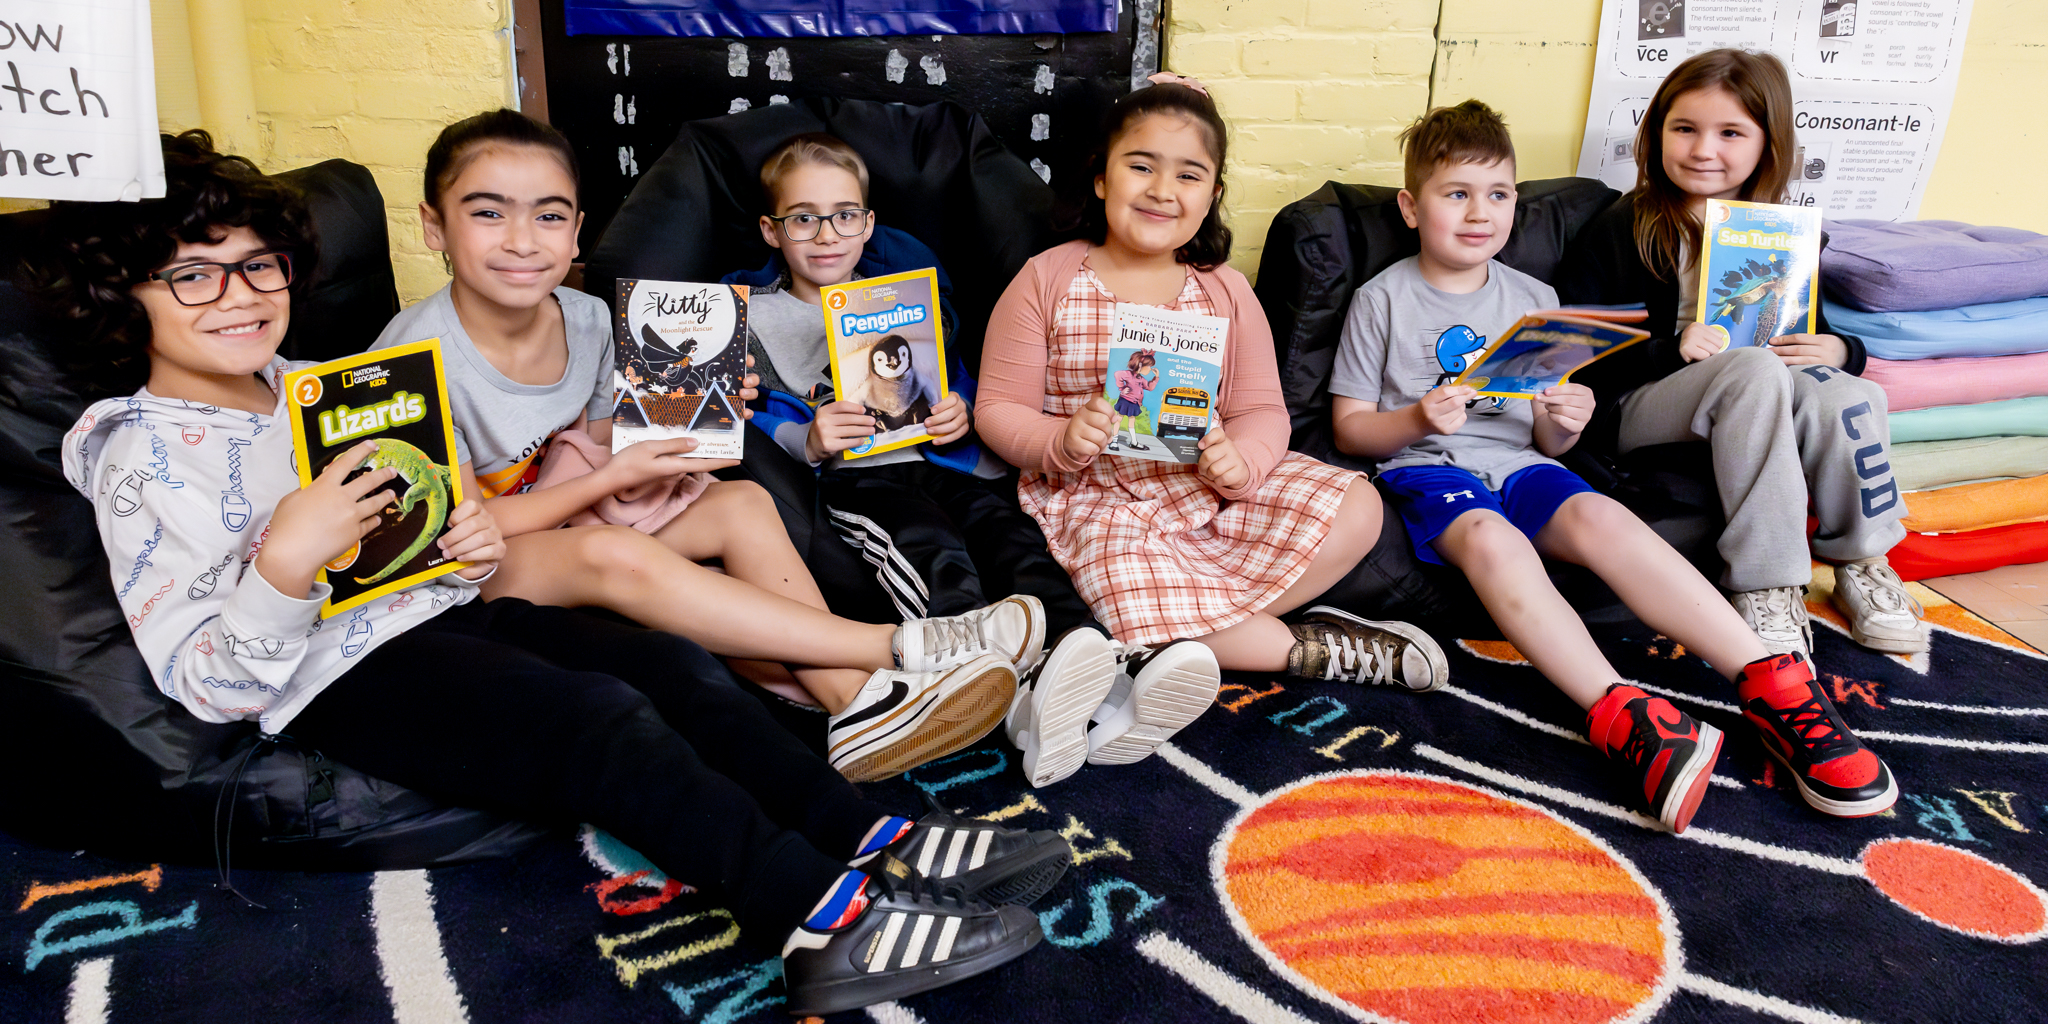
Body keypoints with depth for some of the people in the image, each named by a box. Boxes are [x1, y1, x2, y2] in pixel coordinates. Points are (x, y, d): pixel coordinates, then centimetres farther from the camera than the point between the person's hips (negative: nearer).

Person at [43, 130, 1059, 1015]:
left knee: (678, 666, -12)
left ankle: (879, 840, -15)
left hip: (441, 609, 8)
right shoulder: (140, 453, -6)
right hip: (346, 673, -8)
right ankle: (824, 920, -35)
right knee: (603, 720, -29)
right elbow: (212, 686, -13)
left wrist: (467, 541, 3)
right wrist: (284, 564, -30)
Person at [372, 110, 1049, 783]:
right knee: (612, 555, -36)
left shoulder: (586, 320, -3)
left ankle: (854, 702, -28)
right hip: (463, 577, -7)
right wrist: (614, 476, -21)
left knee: (741, 502, -13)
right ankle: (897, 645, -34)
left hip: (569, 521, 7)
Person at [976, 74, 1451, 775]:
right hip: (1095, 496, -4)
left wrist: (1239, 463, -20)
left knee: (1358, 508, -14)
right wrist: (1062, 443, -25)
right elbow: (999, 409, -3)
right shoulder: (1047, 280, -3)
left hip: (1211, 484, 4)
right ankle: (1307, 648, -9)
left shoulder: (1225, 291, 5)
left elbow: (1261, 410, 4)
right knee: (1141, 599, -34)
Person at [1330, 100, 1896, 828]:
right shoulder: (1383, 301, 4)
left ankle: (1773, 685, -36)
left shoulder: (1534, 299, 16)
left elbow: (1546, 439, 16)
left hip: (1516, 463, 3)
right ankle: (1620, 715, -50)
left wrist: (1560, 424, -9)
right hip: (1426, 467, -3)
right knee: (1492, 539, -37)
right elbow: (1349, 428, 2)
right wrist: (1417, 419, -17)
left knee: (1598, 516, -29)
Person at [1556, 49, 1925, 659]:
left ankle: (1862, 566, -7)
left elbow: (1812, 331, 19)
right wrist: (1671, 351, -22)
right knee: (1758, 369, -34)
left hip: (1761, 400, 5)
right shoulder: (1621, 231, -3)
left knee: (1846, 394, -28)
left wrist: (1840, 350, -5)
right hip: (1635, 406, -4)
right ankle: (1765, 586, -32)